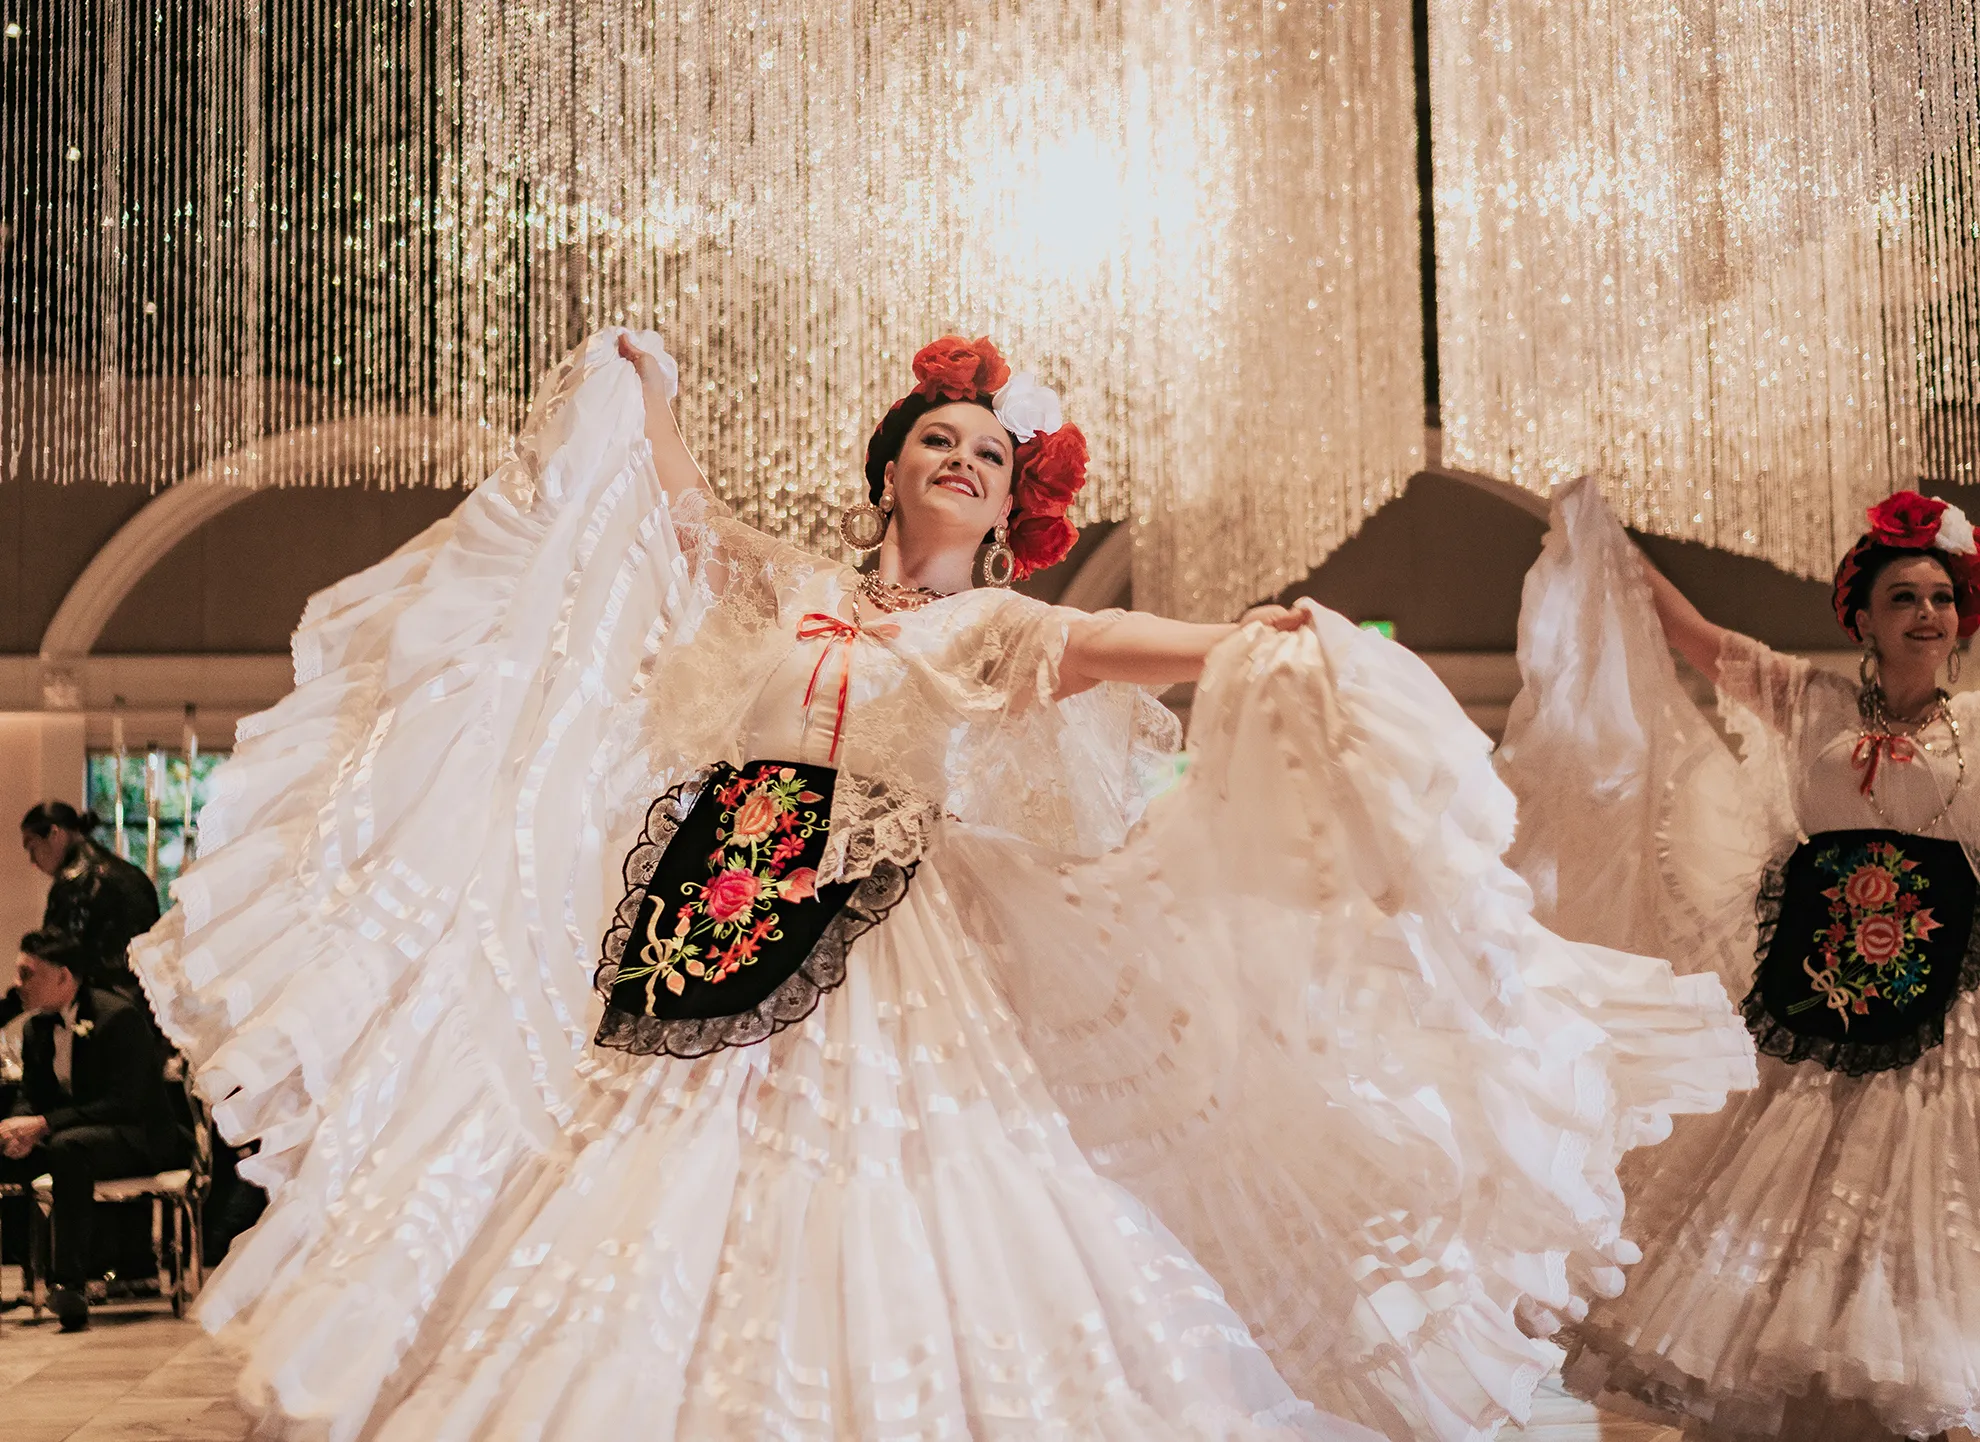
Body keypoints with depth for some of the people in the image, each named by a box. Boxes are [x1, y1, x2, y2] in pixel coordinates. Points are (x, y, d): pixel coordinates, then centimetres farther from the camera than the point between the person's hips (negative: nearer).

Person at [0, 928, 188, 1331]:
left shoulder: (119, 1017, -16)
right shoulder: (38, 1026, 9)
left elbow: (123, 1104, -22)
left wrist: (43, 1124, -28)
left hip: (136, 1140, -8)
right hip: (66, 1133, 8)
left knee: (67, 1146, -39)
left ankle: (70, 1281, -40)